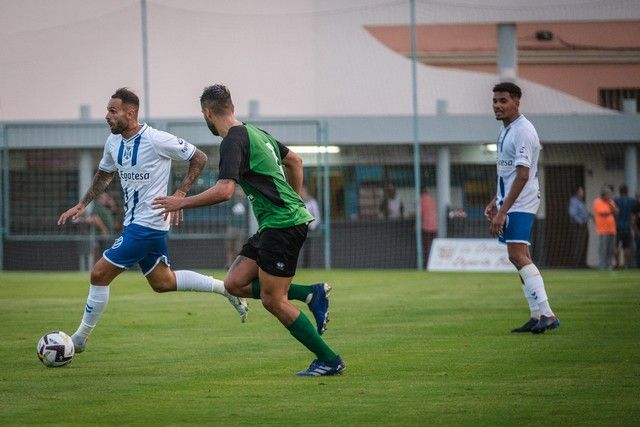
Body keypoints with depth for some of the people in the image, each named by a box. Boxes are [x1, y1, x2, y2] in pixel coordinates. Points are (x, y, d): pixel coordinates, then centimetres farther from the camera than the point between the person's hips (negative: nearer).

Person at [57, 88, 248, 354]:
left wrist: (179, 194, -14)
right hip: (134, 222, 9)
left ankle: (80, 339, 2)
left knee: (100, 274, -9)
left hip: (147, 224, -9)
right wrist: (81, 205, 16)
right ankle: (226, 289, 26)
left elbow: (199, 158, -8)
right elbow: (104, 175, 24)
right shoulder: (113, 142, 5)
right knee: (162, 282, 17)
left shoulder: (156, 140, -18)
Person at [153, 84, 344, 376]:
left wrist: (181, 202, -14)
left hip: (283, 224, -9)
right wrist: (295, 200, 34)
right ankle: (311, 294, 7)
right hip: (276, 223, 9)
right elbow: (294, 161, 28)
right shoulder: (255, 132, 16)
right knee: (235, 283, 8)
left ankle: (329, 360, 2)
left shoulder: (233, 141, -13)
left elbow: (224, 190, -25)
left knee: (273, 300, -4)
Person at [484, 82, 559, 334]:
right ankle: (537, 317, 10)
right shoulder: (506, 130, 15)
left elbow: (522, 175, -21)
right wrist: (495, 202, 22)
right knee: (520, 258, 8)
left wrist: (502, 211, -24)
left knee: (518, 255, -19)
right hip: (508, 203, 10)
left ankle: (547, 314, -23)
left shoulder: (523, 131, -15)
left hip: (521, 203, -10)